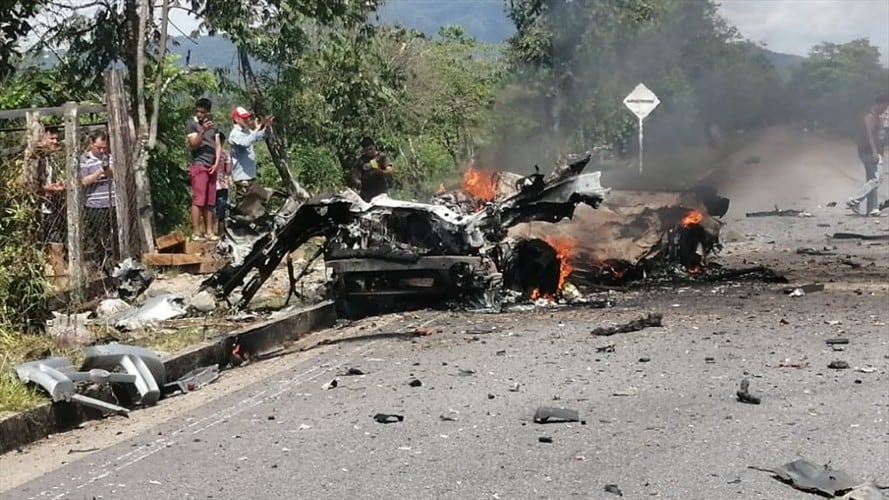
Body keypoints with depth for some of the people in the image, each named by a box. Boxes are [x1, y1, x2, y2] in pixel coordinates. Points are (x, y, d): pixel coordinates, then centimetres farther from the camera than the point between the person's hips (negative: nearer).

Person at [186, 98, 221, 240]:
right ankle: (196, 232, -11)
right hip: (198, 165, -5)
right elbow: (194, 144, -10)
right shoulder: (191, 124, 0)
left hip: (211, 167, 5)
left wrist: (216, 163, 1)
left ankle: (209, 231, 4)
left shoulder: (213, 125, 17)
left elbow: (218, 145, 14)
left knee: (210, 202, 3)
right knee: (198, 200, -10)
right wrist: (203, 131, -24)